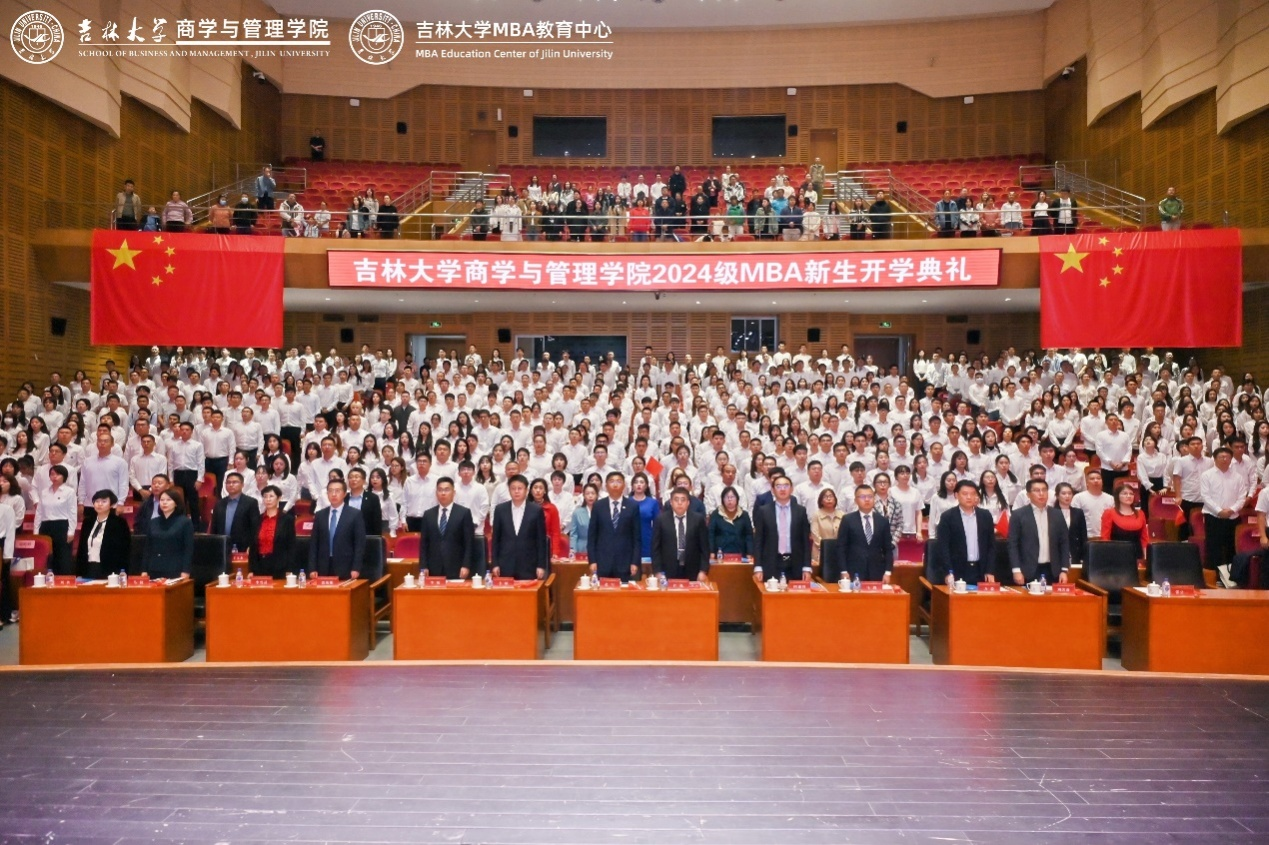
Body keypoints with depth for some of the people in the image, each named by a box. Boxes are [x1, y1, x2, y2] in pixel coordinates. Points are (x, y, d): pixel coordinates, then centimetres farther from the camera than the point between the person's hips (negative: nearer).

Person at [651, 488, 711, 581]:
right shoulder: (661, 519, 1)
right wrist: (658, 572, -5)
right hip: (668, 573, -1)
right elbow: (656, 548, 2)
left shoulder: (698, 519, 3)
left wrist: (703, 571, -3)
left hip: (692, 573, 1)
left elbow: (704, 547, 4)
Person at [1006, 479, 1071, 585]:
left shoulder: (1057, 515, 9)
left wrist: (1064, 570, 2)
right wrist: (1016, 570, -11)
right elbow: (1013, 544, -3)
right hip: (1028, 572, -3)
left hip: (1052, 571, 3)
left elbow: (1064, 543, 10)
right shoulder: (1018, 515, -1)